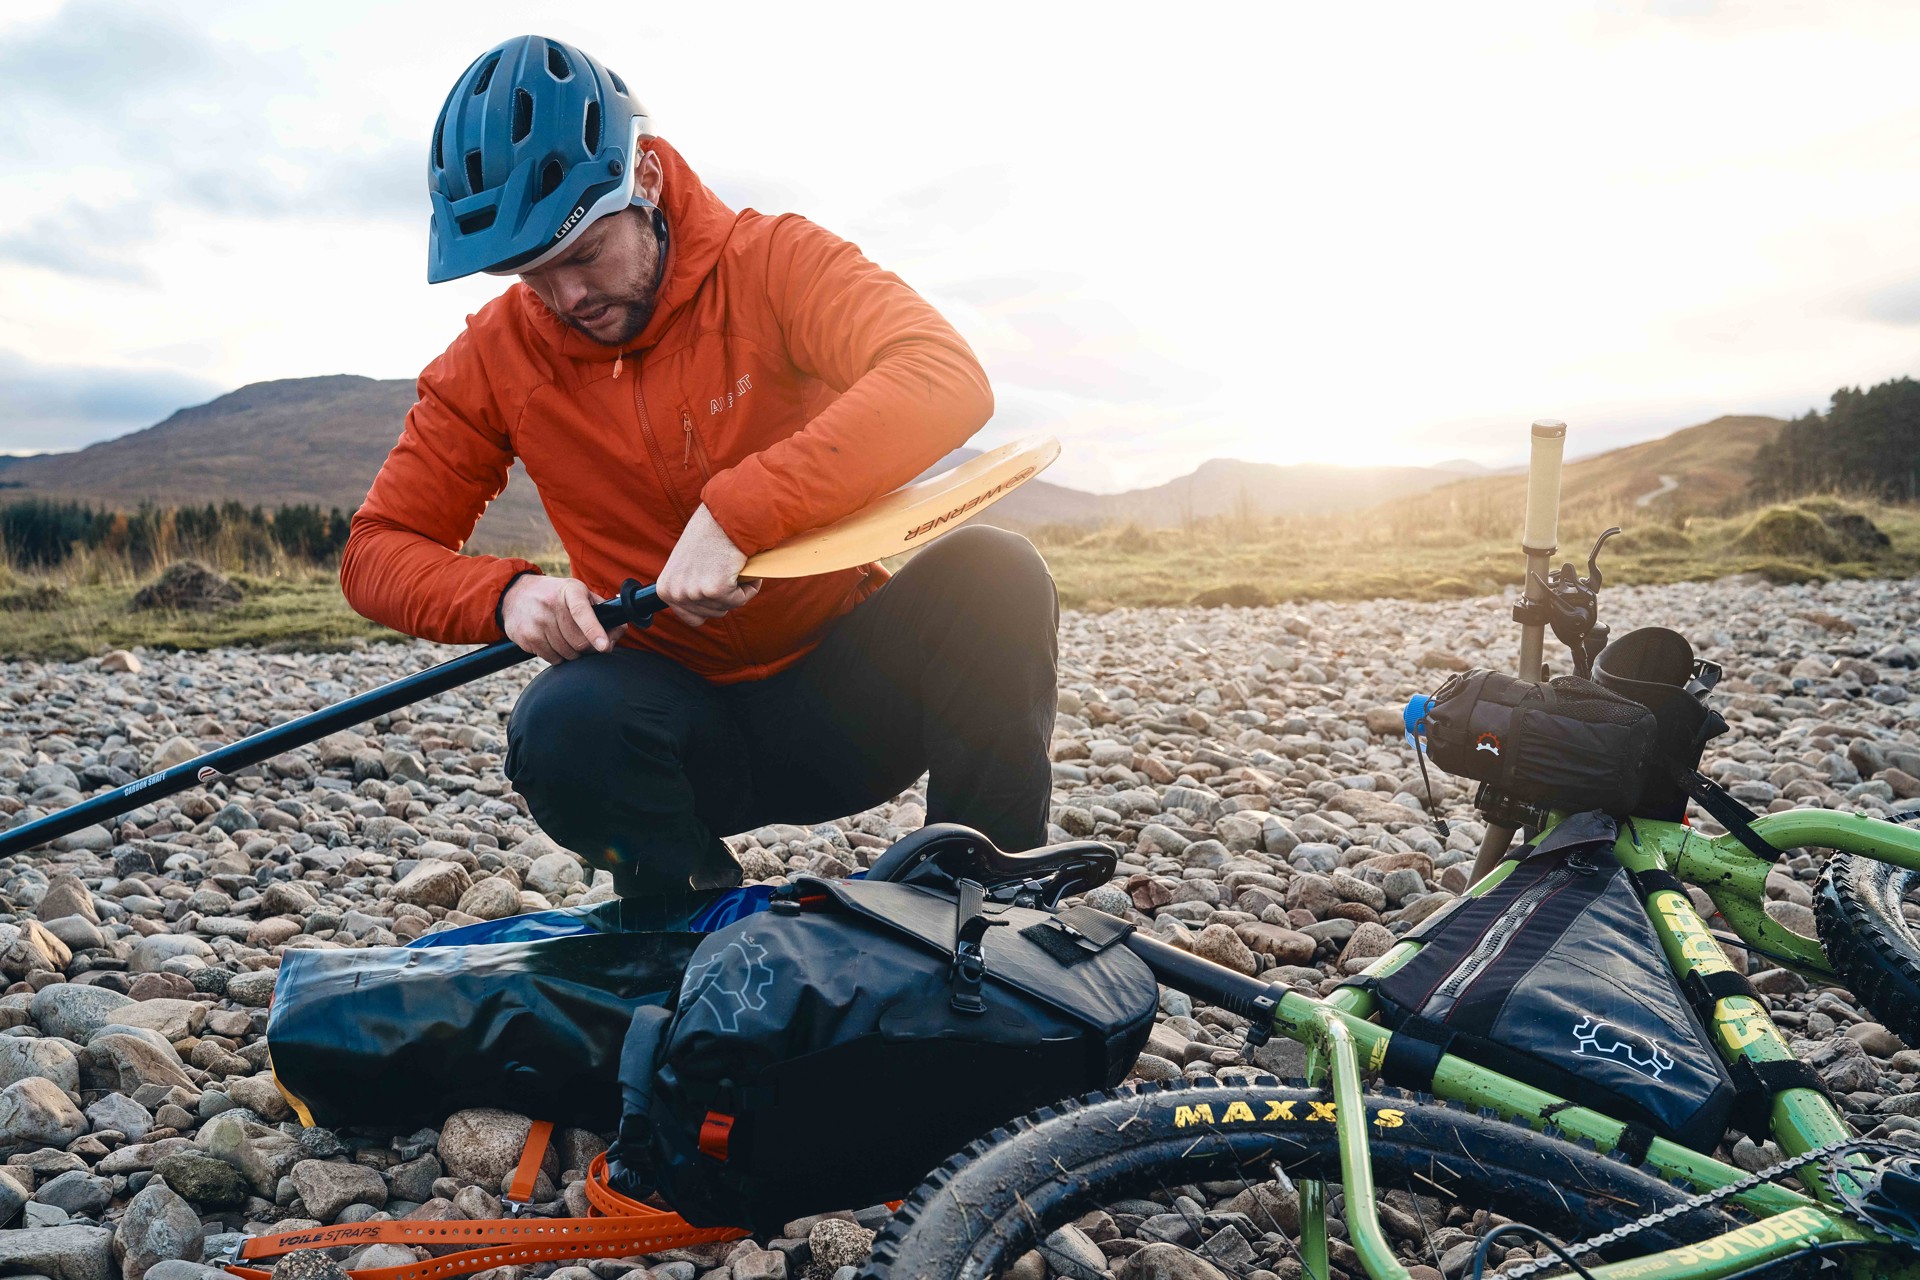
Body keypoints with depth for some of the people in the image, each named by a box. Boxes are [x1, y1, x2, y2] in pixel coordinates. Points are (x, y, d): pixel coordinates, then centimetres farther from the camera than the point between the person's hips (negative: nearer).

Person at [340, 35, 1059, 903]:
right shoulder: (497, 358, -1)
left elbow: (948, 380, -27)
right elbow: (377, 550, 2)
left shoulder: (769, 262, -9)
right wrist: (505, 593, -21)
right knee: (564, 727, -31)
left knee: (989, 570, -28)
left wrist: (736, 514, -36)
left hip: (842, 695, -1)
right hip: (681, 719, 2)